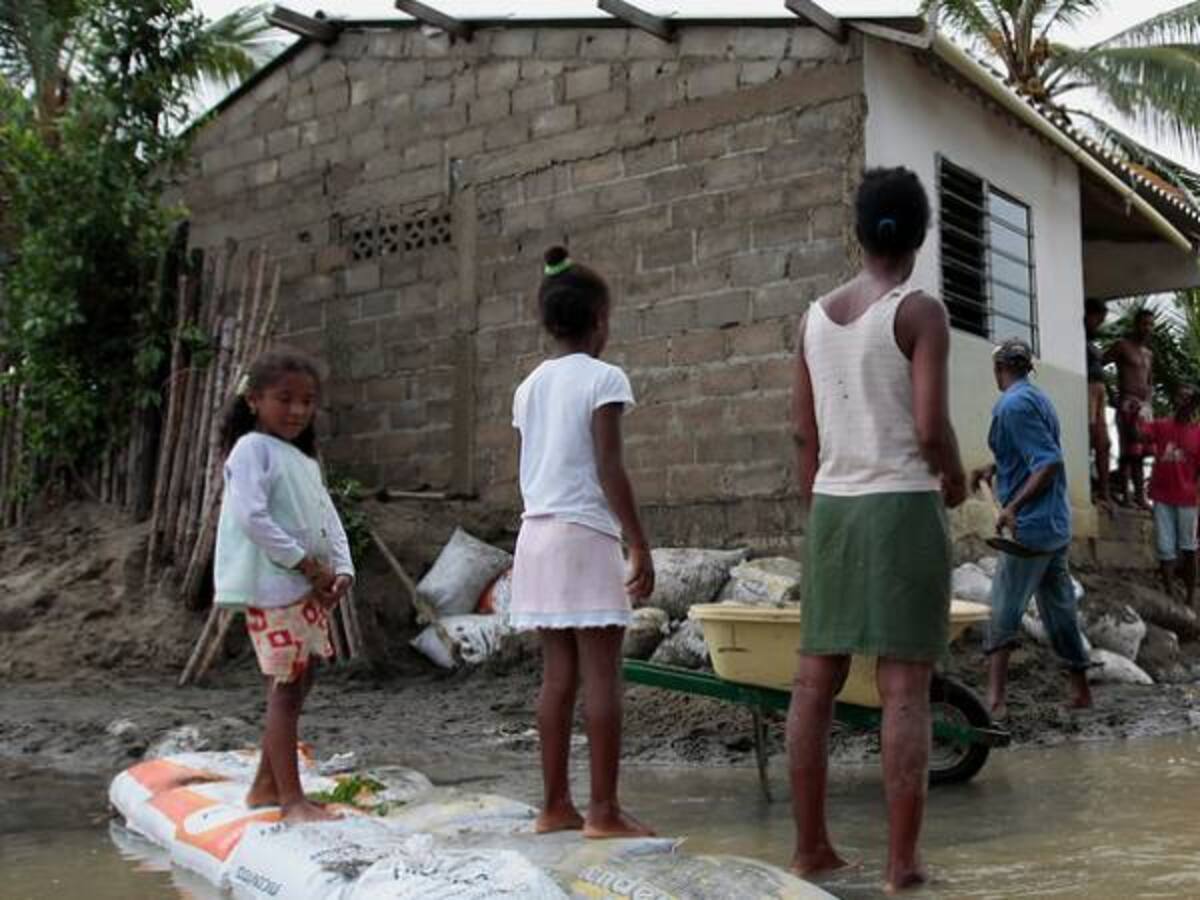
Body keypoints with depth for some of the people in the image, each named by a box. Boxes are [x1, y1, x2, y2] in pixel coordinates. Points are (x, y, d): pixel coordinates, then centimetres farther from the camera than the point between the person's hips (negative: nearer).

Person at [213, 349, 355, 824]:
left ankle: (266, 785, 24)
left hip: (310, 588, 9)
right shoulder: (252, 449, -8)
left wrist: (342, 569, -2)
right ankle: (292, 800, -4)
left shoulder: (305, 460, 19)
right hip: (273, 588, -9)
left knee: (296, 686, 13)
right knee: (285, 689, -7)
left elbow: (328, 518, 15)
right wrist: (306, 563, -17)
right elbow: (252, 516, -19)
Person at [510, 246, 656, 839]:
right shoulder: (603, 378, -7)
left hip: (536, 534, 7)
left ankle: (555, 805, 14)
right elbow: (609, 470, -14)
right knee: (602, 674, -2)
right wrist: (640, 545, -12)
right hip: (585, 535, -7)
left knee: (558, 674, 10)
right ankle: (604, 811, 0)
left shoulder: (529, 386, 13)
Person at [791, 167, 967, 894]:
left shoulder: (816, 318, 9)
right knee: (906, 686, -3)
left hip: (833, 507, 5)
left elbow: (805, 434, 10)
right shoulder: (921, 312, -7)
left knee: (816, 678, 8)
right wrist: (957, 481, 5)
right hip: (903, 507, -5)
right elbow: (931, 428, -16)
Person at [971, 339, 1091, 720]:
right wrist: (994, 469, 16)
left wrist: (1012, 507, -25)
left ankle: (996, 699, -10)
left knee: (1003, 612, -6)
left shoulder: (1012, 405, -14)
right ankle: (1080, 690, 24)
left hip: (1031, 526, -9)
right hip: (1057, 524, 9)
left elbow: (1049, 463, -22)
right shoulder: (1040, 399, 14)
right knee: (1060, 607, 16)